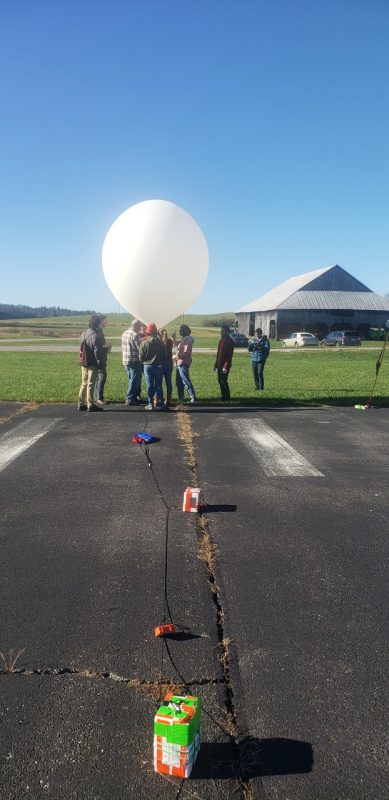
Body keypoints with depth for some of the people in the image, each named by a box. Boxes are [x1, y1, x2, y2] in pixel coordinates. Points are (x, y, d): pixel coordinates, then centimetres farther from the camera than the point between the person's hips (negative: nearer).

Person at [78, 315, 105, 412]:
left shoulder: (83, 334, 9)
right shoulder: (96, 336, -17)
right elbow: (98, 352, -18)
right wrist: (101, 364, -13)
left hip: (84, 363, 8)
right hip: (93, 364, -8)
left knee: (84, 383, 14)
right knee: (91, 384, -3)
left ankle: (81, 404, 17)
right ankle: (90, 405, 0)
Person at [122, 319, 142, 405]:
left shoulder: (125, 333, 11)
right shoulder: (135, 335, -16)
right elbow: (140, 348, -18)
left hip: (126, 360, 9)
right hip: (135, 360, -9)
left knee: (132, 380, 18)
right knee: (134, 381, -1)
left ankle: (134, 397, 24)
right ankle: (130, 399, 1)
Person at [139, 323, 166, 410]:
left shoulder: (144, 343, -11)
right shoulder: (160, 343, -5)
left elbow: (141, 357, -7)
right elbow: (164, 356, 3)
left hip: (148, 366, -2)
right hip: (159, 366, 2)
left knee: (150, 386, 4)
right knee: (159, 386, 8)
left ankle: (150, 404, 5)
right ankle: (159, 404, 9)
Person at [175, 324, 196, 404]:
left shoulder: (188, 339, -15)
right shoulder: (183, 339, 15)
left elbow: (186, 353, -21)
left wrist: (177, 356, -14)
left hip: (183, 363, -10)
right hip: (179, 363, 10)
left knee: (186, 381, -11)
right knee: (179, 382, 15)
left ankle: (193, 398, -11)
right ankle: (180, 398, 23)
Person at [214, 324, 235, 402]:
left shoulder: (230, 341, -12)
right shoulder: (222, 340, 15)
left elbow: (229, 355, -17)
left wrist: (226, 366, -21)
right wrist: (216, 365, 17)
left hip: (225, 366, -9)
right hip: (220, 365, 9)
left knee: (223, 381, -7)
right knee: (220, 381, 11)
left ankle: (227, 397, 3)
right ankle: (224, 396, 20)